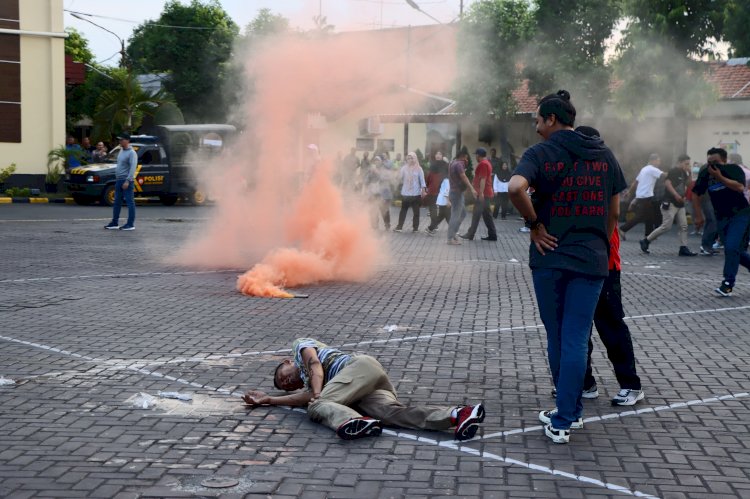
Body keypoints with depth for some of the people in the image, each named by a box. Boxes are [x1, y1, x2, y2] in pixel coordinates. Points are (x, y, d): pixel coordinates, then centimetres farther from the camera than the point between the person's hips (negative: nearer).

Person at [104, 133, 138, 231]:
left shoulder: (131, 153, -12)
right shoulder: (121, 151, 15)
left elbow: (133, 168, -20)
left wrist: (127, 181, -25)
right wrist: (117, 178, 18)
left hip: (126, 181, -9)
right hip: (118, 180, 9)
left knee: (130, 202, -5)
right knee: (117, 202, 12)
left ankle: (131, 224, -4)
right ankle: (115, 223, 19)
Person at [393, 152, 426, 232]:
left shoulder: (418, 169, -1)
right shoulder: (404, 168, 3)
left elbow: (422, 180, -2)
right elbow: (400, 178, 5)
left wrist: (423, 190, -7)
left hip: (416, 193, -1)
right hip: (405, 193, 1)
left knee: (416, 211, 5)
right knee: (403, 210, 3)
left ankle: (415, 227, 13)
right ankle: (399, 227, 5)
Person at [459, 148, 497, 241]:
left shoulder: (482, 164, -14)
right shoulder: (487, 163, 18)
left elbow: (483, 179, -21)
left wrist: (481, 193, -25)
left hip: (482, 194, -10)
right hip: (487, 194, 10)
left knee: (476, 214, -5)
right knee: (487, 215, 9)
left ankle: (470, 234, -2)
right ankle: (492, 235, 8)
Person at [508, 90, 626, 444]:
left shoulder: (541, 152, -4)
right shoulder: (604, 154, 9)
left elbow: (515, 187, -24)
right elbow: (613, 213, 11)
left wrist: (534, 223, -11)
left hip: (550, 257, -2)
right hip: (592, 259, 2)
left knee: (557, 338, 12)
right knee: (576, 339, 2)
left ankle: (569, 412, 23)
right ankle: (564, 418, 0)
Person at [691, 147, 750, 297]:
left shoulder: (733, 169, -13)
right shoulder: (705, 173, -2)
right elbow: (696, 194, 7)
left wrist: (720, 177, -34)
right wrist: (699, 216, 2)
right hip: (722, 217, 5)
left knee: (731, 247, -18)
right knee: (736, 251, 8)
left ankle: (728, 283, -11)